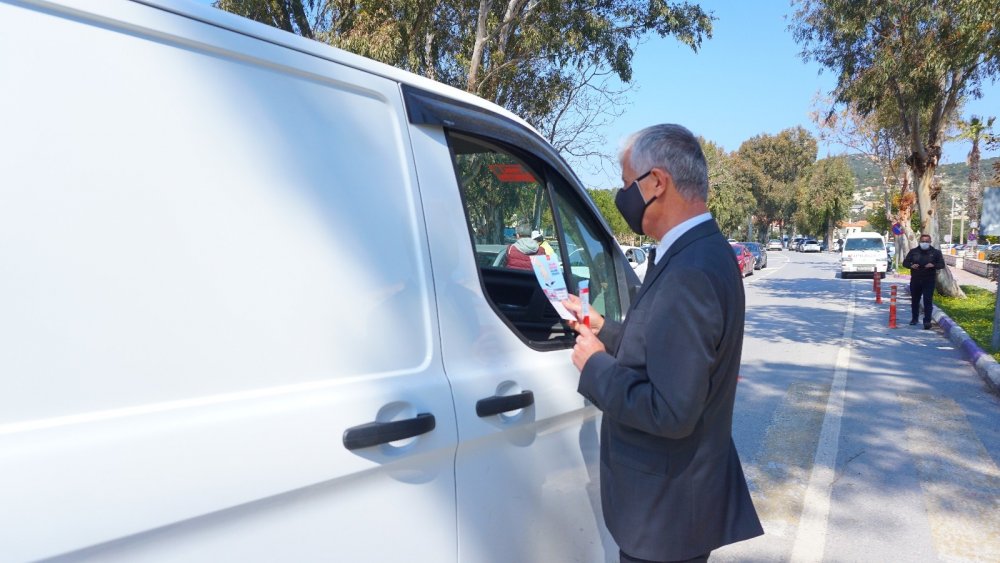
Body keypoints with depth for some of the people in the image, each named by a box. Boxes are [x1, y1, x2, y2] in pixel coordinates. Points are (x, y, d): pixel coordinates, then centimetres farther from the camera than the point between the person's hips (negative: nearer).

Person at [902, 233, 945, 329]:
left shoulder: (935, 252, 4)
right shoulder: (913, 252, 7)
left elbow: (942, 264, 2)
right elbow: (905, 262, 7)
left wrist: (933, 265, -19)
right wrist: (911, 265, -15)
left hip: (929, 281, -2)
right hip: (915, 280, 2)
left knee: (928, 301, -8)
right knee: (915, 300, 12)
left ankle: (927, 321, -8)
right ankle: (914, 318, 28)